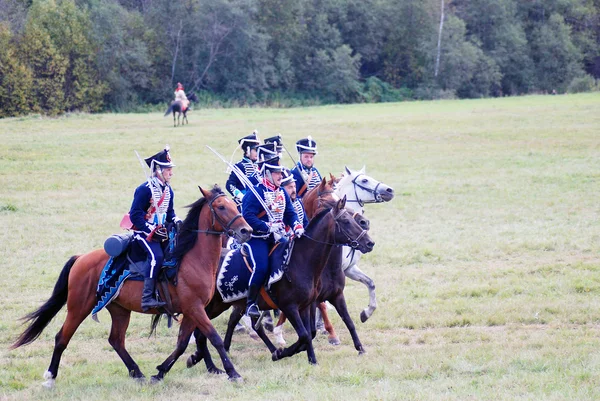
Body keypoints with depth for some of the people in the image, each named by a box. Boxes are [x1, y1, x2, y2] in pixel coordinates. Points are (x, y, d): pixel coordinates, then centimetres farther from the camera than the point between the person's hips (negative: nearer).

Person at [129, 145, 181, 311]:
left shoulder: (168, 191, 11)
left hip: (161, 231, 8)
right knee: (156, 256, -29)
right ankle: (147, 297, -32)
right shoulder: (145, 190, -15)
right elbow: (135, 215, -17)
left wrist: (176, 221, -1)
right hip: (144, 232, -8)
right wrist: (151, 230, -23)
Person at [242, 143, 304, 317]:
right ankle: (251, 303, -13)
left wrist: (297, 226, -6)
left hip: (276, 238, 8)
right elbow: (248, 217, -19)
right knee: (261, 268, -24)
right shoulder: (256, 192, -12)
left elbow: (290, 213, 16)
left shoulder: (282, 193, 13)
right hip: (257, 238, -8)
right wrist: (268, 227, -24)